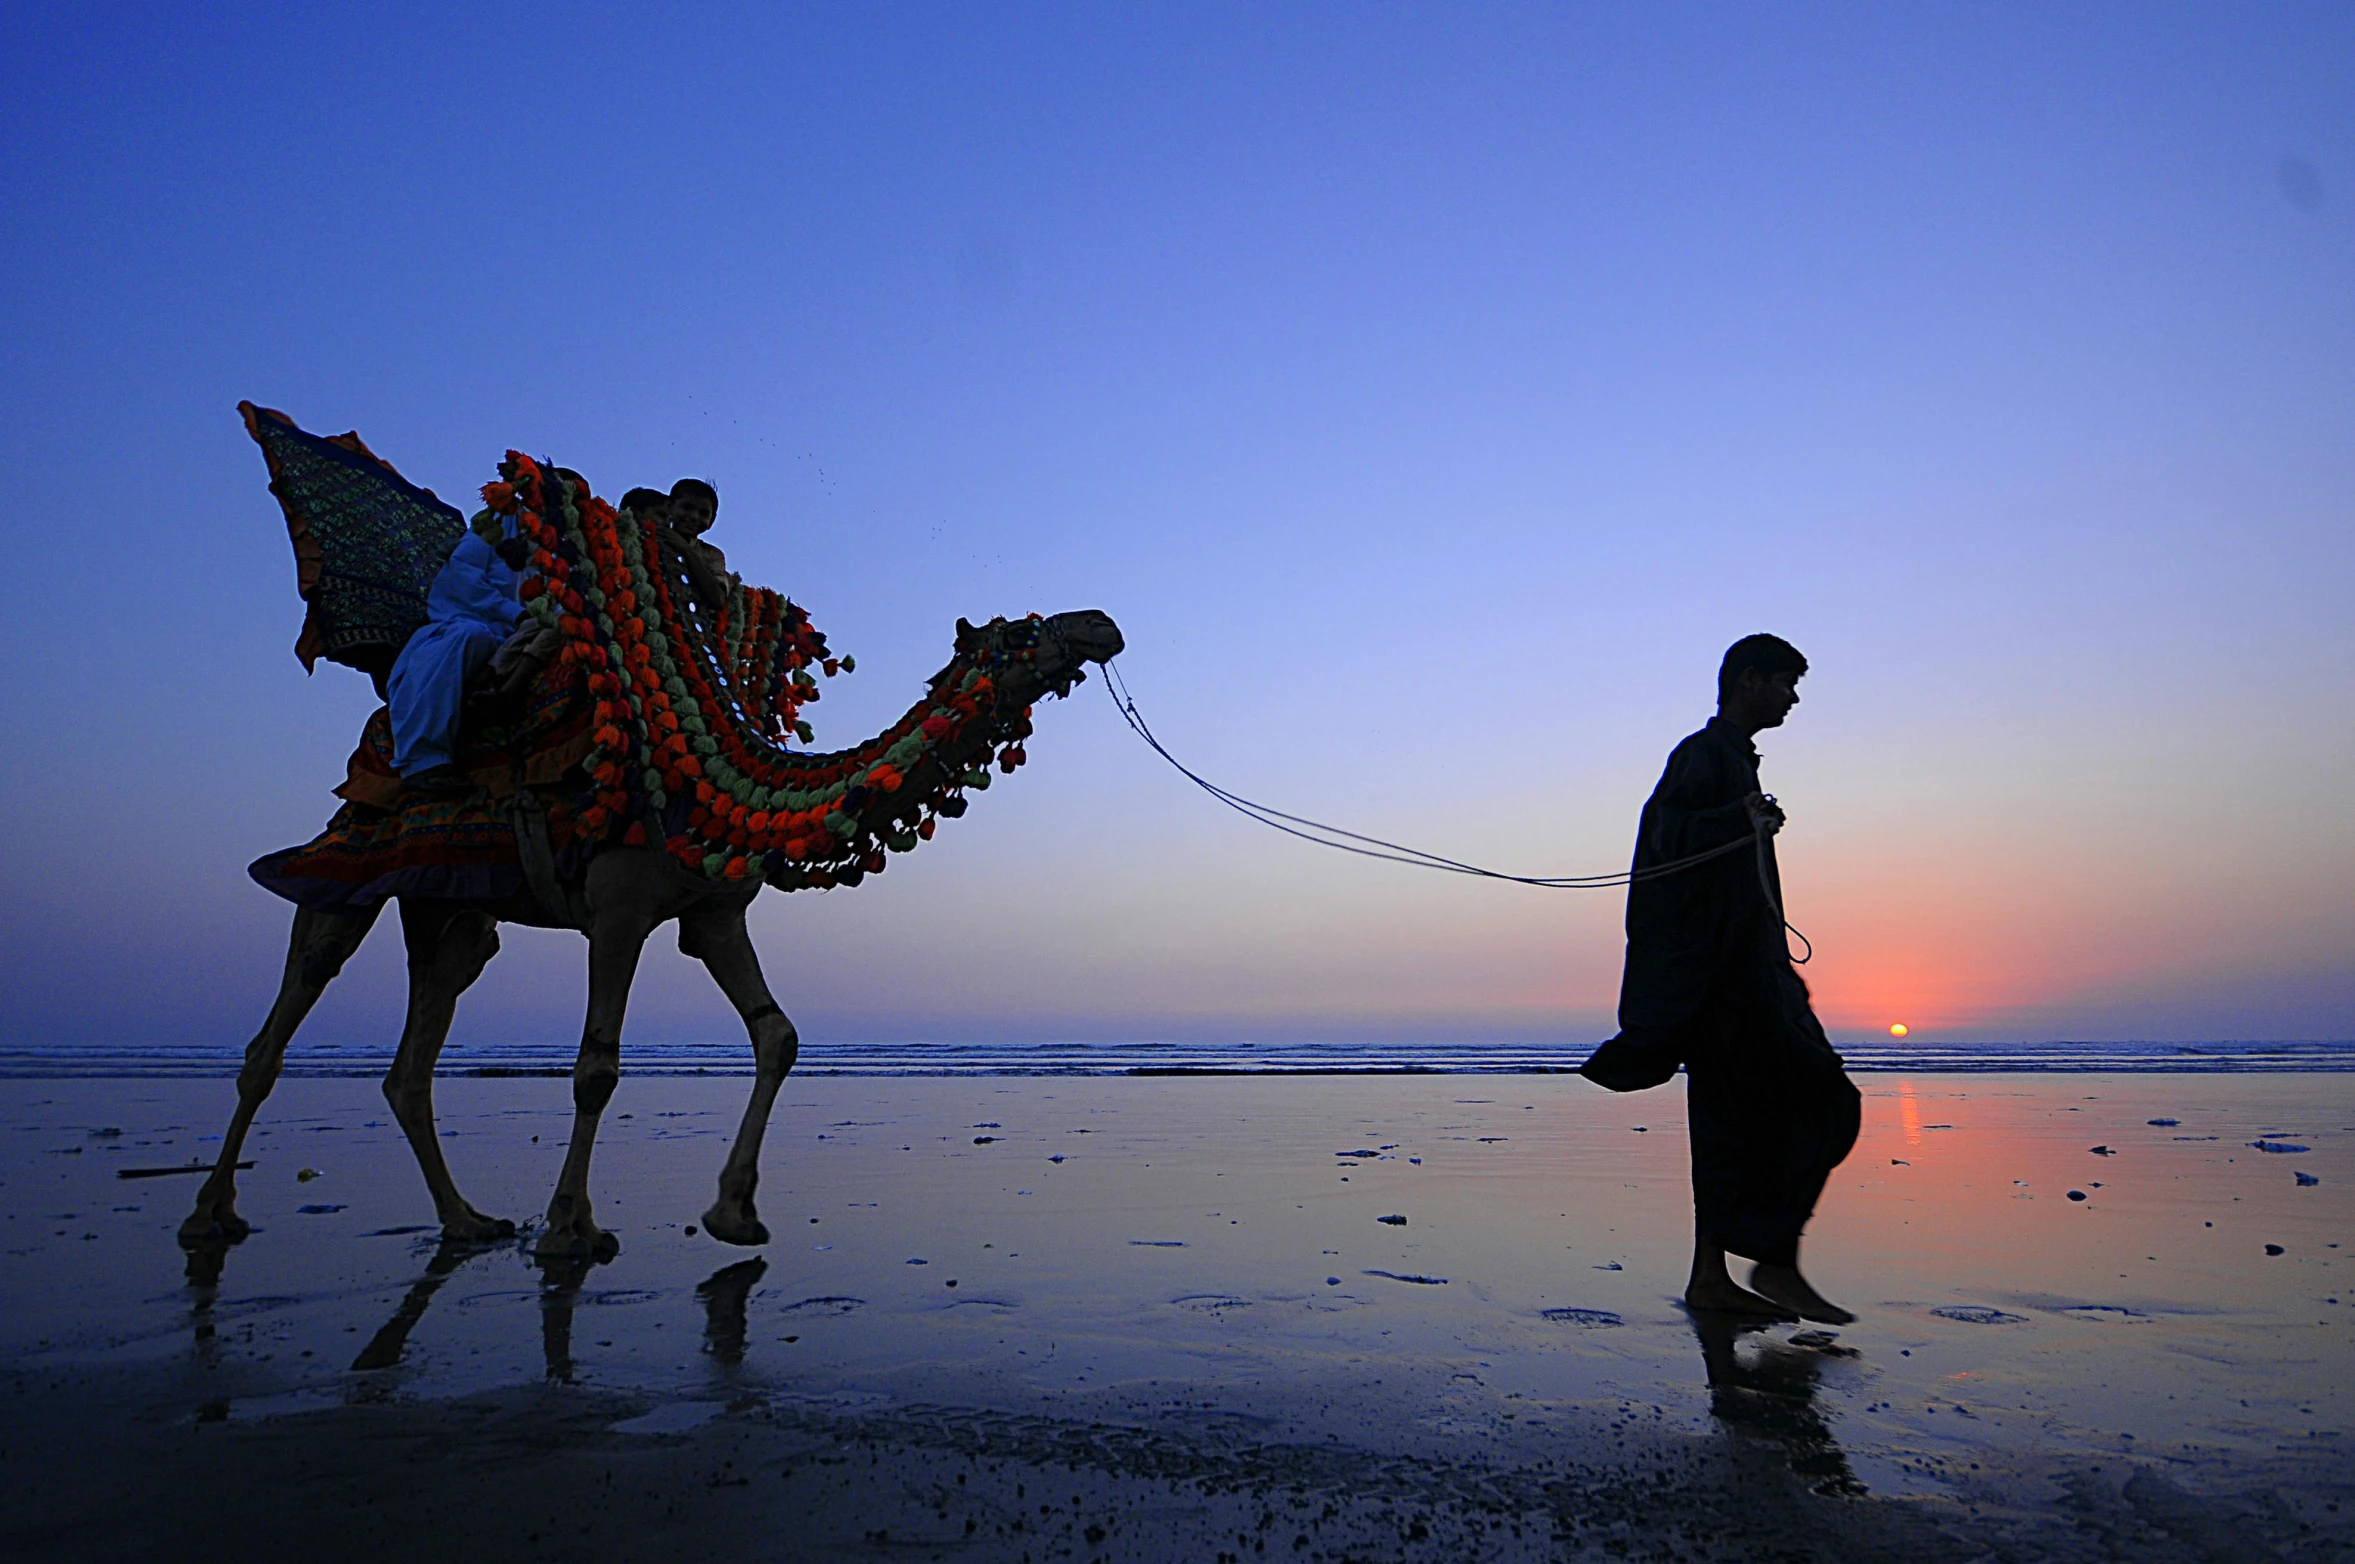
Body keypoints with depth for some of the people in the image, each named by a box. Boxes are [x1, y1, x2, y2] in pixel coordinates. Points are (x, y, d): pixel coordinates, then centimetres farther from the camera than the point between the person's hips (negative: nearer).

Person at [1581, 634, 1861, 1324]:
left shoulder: (1736, 761, 25)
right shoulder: (1704, 754, -6)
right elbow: (1663, 834, -21)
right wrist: (1743, 817, -34)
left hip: (1743, 969, 10)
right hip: (1722, 969, -10)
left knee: (1733, 1121, 6)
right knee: (1817, 1104, -10)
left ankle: (1710, 1276, 7)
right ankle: (1776, 1263, -6)